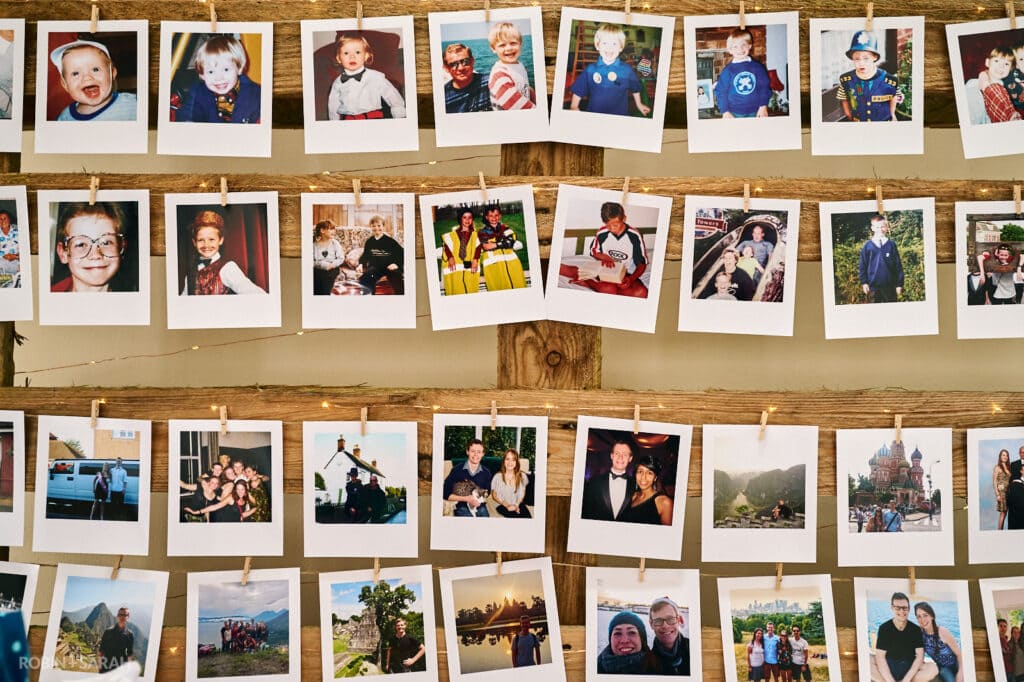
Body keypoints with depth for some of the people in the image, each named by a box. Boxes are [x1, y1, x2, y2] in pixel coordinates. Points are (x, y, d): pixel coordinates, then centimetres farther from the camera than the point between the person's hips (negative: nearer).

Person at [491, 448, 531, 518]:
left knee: (526, 514, -30)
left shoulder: (522, 476, 5)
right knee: (515, 515, -34)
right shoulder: (498, 477, -3)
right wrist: (507, 505, -9)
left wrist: (516, 505, -4)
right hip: (502, 505, -3)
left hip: (518, 505, 3)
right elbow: (494, 496, 4)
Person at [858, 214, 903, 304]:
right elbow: (862, 266, 4)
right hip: (873, 287, 0)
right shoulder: (867, 246, 0)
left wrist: (899, 284, 0)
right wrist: (864, 282, -3)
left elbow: (898, 266, 2)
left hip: (890, 286, 1)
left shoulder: (891, 244, 0)